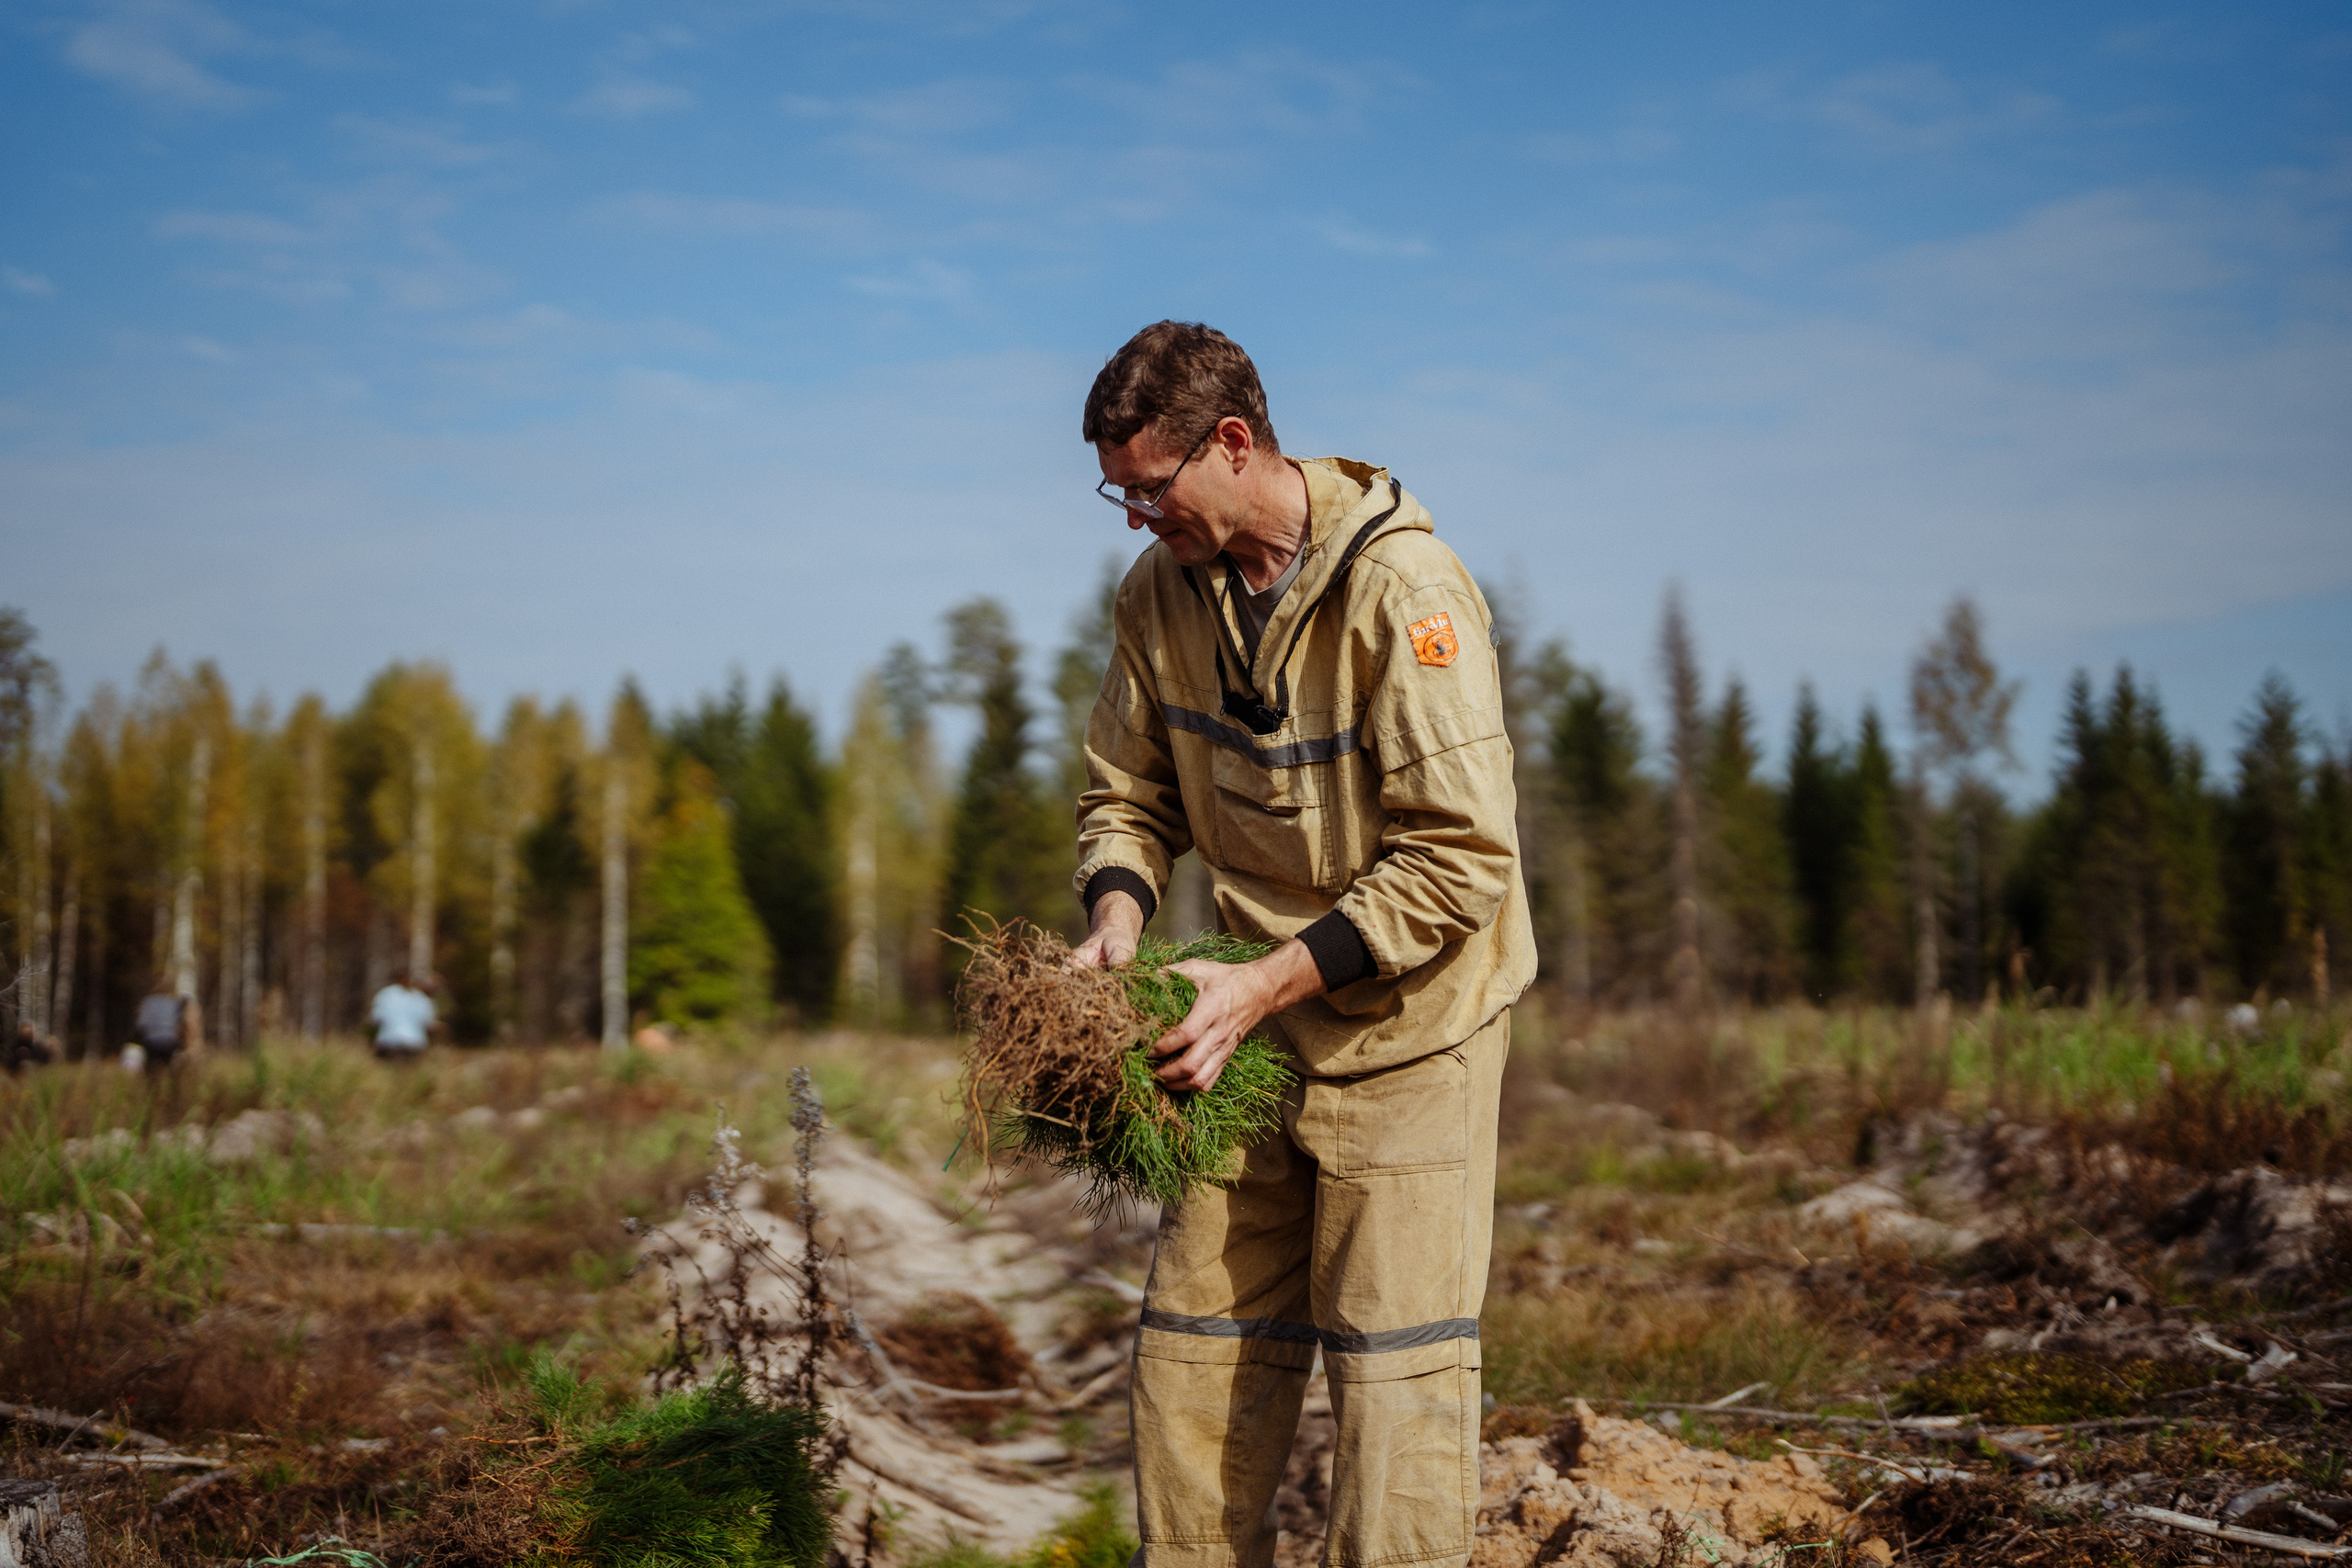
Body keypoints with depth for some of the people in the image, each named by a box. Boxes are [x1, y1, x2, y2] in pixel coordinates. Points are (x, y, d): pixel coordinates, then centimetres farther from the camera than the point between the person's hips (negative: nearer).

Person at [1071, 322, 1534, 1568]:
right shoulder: (1161, 591, 0)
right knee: (1194, 1348, 9)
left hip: (1406, 1028, -6)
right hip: (1256, 1023, 6)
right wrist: (1116, 923, -9)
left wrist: (1263, 985, -24)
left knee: (1392, 1368, -3)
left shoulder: (1402, 590, -20)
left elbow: (1458, 857, -23)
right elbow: (1129, 794, 12)